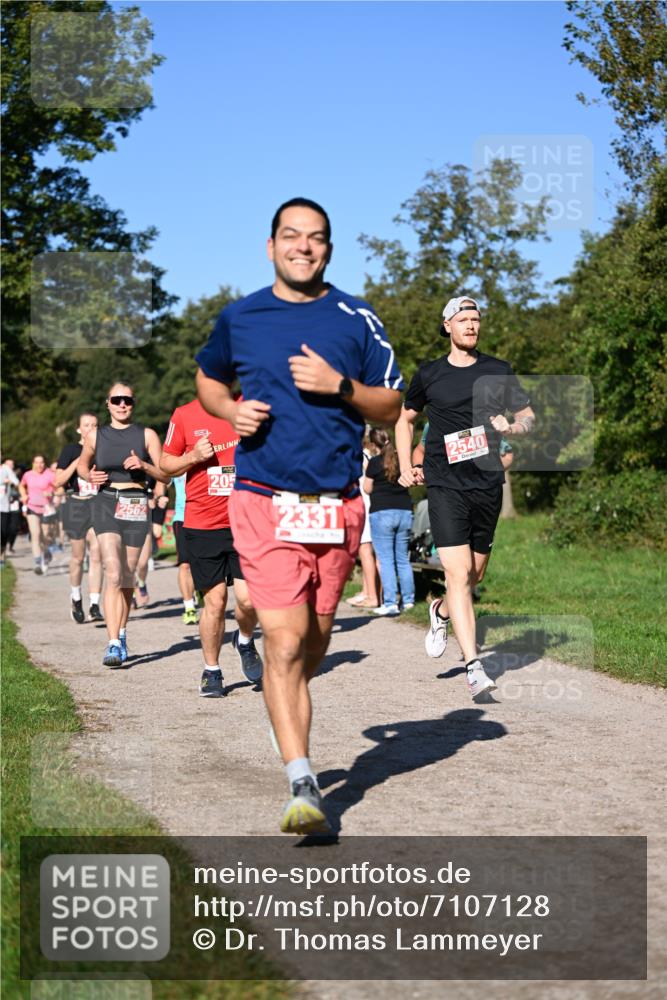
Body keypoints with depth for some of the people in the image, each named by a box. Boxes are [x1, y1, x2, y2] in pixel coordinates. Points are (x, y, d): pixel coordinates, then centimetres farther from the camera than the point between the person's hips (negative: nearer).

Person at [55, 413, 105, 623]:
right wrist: (77, 462, -14)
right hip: (76, 506, -1)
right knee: (78, 557, 7)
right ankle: (76, 598, 31)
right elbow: (58, 482, -7)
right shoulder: (70, 451, 2)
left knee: (96, 556, -8)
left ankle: (94, 606, -9)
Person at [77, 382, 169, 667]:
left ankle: (121, 634, 29)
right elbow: (81, 465, 22)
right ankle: (114, 644, -21)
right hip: (106, 503, -1)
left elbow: (165, 475, 4)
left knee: (127, 576, 8)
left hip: (136, 505, 1)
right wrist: (89, 476, 0)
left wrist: (144, 465, -15)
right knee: (113, 573, -16)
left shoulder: (146, 435, 4)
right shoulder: (95, 436, 7)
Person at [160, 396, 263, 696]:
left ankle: (245, 641, 24)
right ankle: (211, 671, 18)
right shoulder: (184, 416, 3)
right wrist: (194, 457, -8)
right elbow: (166, 464, 10)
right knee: (214, 601, 0)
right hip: (202, 526, 0)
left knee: (248, 597, -10)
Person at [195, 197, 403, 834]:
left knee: (315, 641, 14)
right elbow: (207, 379, 24)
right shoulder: (239, 319, 6)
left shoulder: (356, 320, 5)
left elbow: (391, 407, 7)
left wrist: (339, 385, -11)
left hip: (338, 504, 2)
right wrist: (231, 411, 2)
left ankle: (287, 713, 43)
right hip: (264, 501, -2)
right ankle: (302, 784, -15)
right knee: (284, 641, -13)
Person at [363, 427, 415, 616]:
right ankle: (408, 600, 14)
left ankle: (390, 603, -10)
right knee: (403, 559, 12)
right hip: (405, 511, 5)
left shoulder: (375, 462, -6)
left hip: (382, 512, -5)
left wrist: (365, 473, 16)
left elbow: (367, 489, 1)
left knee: (386, 560, -4)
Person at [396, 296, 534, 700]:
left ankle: (441, 611, 45)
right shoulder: (429, 375, 5)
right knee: (458, 573, -15)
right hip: (445, 485, -2)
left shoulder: (499, 371, 7)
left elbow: (529, 416, 13)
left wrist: (512, 427, -10)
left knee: (476, 574, 12)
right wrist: (407, 466, 11)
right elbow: (405, 418, 21)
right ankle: (474, 667, -17)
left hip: (488, 484, 3)